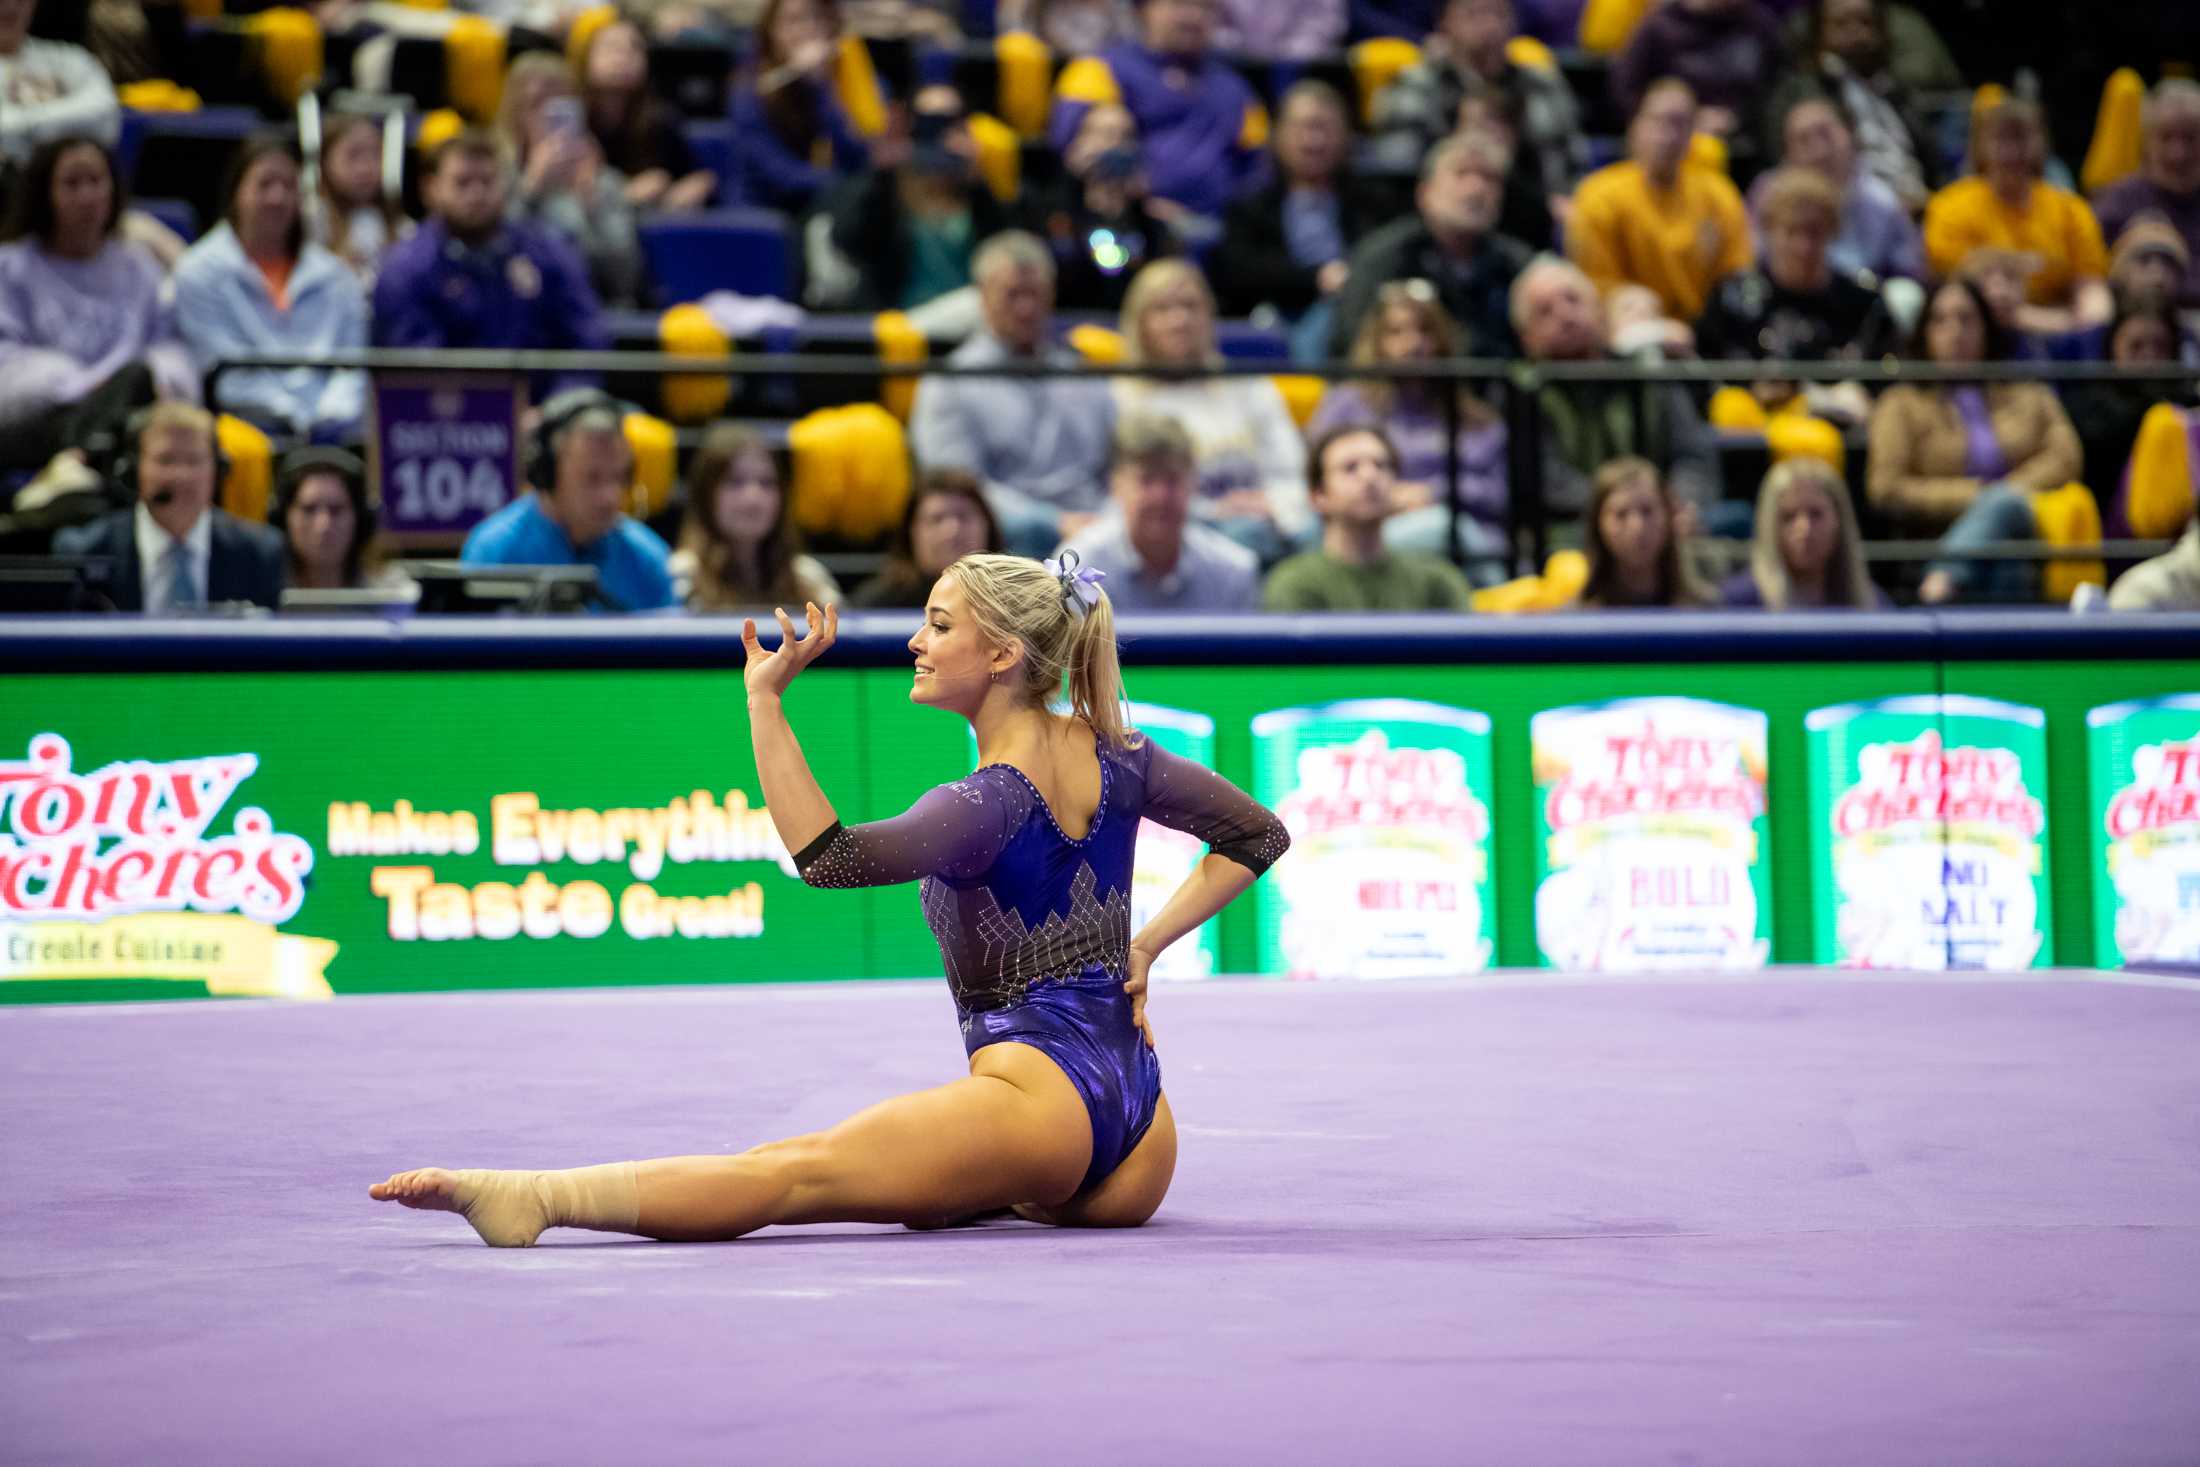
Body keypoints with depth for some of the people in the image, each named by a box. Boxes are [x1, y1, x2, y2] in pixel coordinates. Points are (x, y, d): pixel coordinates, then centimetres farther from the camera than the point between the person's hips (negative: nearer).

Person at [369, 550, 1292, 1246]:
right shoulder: (1113, 758, 10)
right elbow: (1258, 836, 20)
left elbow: (829, 857, -23)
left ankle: (529, 1197, -29)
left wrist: (765, 700, -25)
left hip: (1039, 1094, -8)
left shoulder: (989, 805, -12)